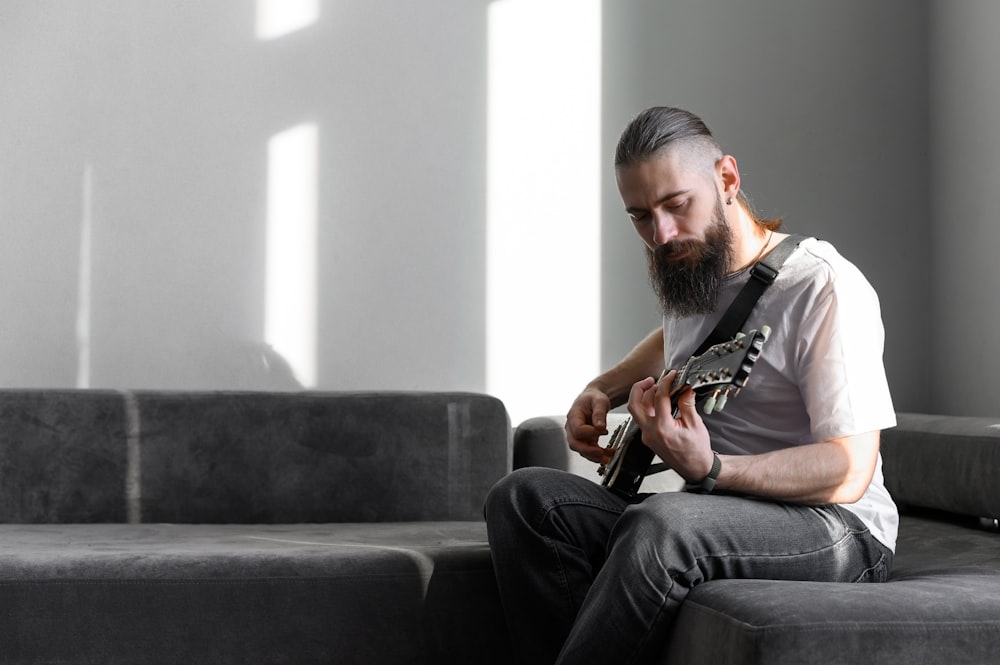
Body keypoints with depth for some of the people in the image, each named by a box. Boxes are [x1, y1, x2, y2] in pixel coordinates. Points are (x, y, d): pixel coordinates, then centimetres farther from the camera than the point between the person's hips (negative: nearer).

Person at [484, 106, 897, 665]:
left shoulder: (824, 287, -14)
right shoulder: (687, 274, 10)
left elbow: (847, 473, -21)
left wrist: (709, 470, -35)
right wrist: (603, 390, 17)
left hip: (838, 532, -7)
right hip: (703, 519, 8)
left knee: (663, 524, -37)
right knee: (525, 497, -12)